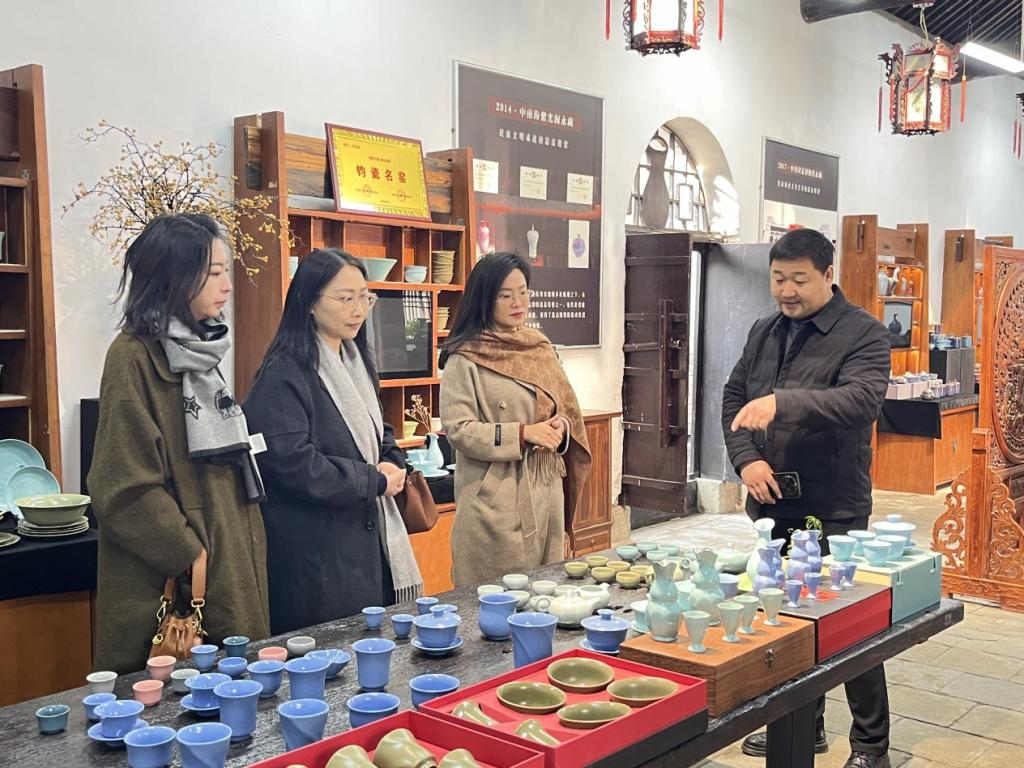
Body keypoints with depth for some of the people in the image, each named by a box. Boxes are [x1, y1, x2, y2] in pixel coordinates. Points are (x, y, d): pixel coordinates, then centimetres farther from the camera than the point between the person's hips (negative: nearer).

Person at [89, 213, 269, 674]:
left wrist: (244, 552, 14)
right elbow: (126, 488, -18)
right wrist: (191, 557, -14)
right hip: (170, 592, -8)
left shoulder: (198, 352, 12)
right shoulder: (134, 359, -13)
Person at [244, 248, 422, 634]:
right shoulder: (284, 374, -15)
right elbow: (293, 464, -22)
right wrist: (376, 481, -12)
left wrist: (393, 466, 0)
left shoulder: (356, 361, 12)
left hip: (370, 543, 8)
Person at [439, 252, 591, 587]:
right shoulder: (466, 359, -7)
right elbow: (458, 430, -13)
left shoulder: (541, 348, 11)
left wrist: (560, 428, -5)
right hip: (495, 500, -6)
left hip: (545, 494, 6)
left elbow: (565, 409, 18)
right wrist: (524, 434, -19)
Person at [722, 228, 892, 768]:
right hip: (770, 504, 6)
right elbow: (733, 397, 13)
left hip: (833, 511, -6)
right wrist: (746, 459, -3)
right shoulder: (765, 332, 11)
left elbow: (862, 400, -25)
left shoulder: (863, 334, -9)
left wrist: (782, 401, -38)